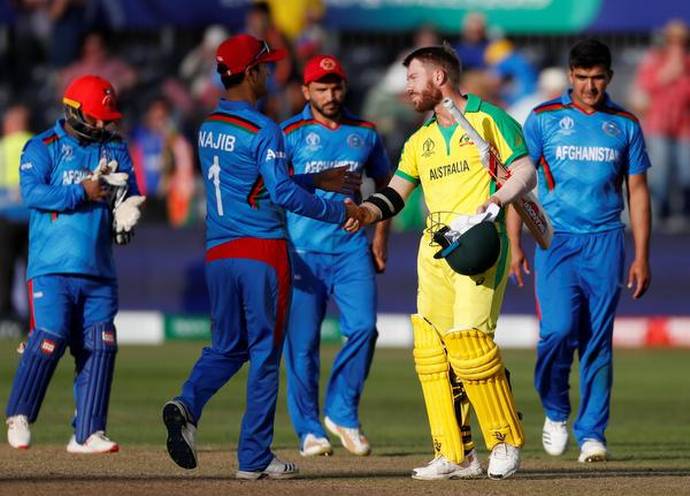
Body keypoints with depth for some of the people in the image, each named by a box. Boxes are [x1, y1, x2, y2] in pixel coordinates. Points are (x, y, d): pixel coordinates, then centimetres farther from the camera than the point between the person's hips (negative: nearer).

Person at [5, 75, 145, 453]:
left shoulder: (115, 150, 15)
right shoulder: (42, 148, 1)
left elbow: (130, 196, 11)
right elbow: (32, 192, -12)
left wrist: (125, 210, -13)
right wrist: (83, 193, -15)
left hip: (100, 271, 5)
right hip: (52, 267, -5)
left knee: (100, 347, -2)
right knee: (50, 338, -15)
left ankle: (88, 433, 3)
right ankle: (19, 416, 4)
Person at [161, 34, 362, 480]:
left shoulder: (209, 129, 12)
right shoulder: (263, 131, -12)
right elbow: (283, 194, -20)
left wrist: (315, 179, 23)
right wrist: (339, 212, -11)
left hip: (218, 254, 6)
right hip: (262, 251, -6)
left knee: (226, 346, 15)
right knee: (265, 352, 2)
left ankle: (188, 405, -14)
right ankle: (255, 457, 3)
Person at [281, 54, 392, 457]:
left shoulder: (365, 134, 12)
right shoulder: (290, 134, 1)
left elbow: (384, 184, 22)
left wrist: (380, 238, 12)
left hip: (352, 248, 3)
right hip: (303, 252, -3)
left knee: (364, 327, -12)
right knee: (302, 341, -2)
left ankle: (343, 413, 5)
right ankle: (309, 429, 7)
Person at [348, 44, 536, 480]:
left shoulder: (489, 119, 3)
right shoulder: (422, 140, 22)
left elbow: (527, 173, -3)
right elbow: (397, 192, 17)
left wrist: (498, 199, -21)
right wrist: (367, 211, -4)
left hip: (481, 246, -7)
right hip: (435, 248, 7)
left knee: (468, 341, -17)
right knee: (430, 349, -2)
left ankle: (506, 442, -4)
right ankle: (455, 456, 3)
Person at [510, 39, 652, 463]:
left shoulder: (625, 125, 9)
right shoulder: (544, 119, 4)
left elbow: (638, 191, 11)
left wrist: (642, 257, 5)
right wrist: (514, 245, -4)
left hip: (605, 242, 1)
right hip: (555, 239, -1)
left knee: (598, 341, 0)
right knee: (558, 330, -15)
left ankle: (592, 433, 5)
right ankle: (555, 411, 10)